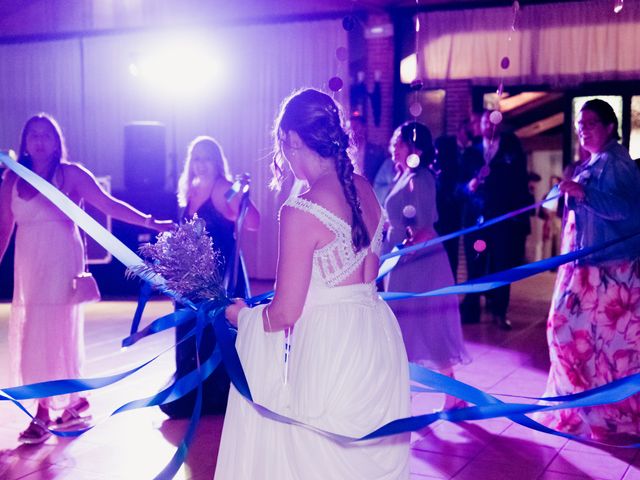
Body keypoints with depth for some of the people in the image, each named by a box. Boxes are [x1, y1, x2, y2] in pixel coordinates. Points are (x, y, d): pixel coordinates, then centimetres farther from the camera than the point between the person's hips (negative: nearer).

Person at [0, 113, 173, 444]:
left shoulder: (71, 174, -3)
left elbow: (109, 205, -9)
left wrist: (149, 222, -20)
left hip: (61, 262, -5)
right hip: (28, 264, 5)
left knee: (51, 333, -6)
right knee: (32, 334, 8)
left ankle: (43, 413, 1)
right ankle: (76, 399, 22)